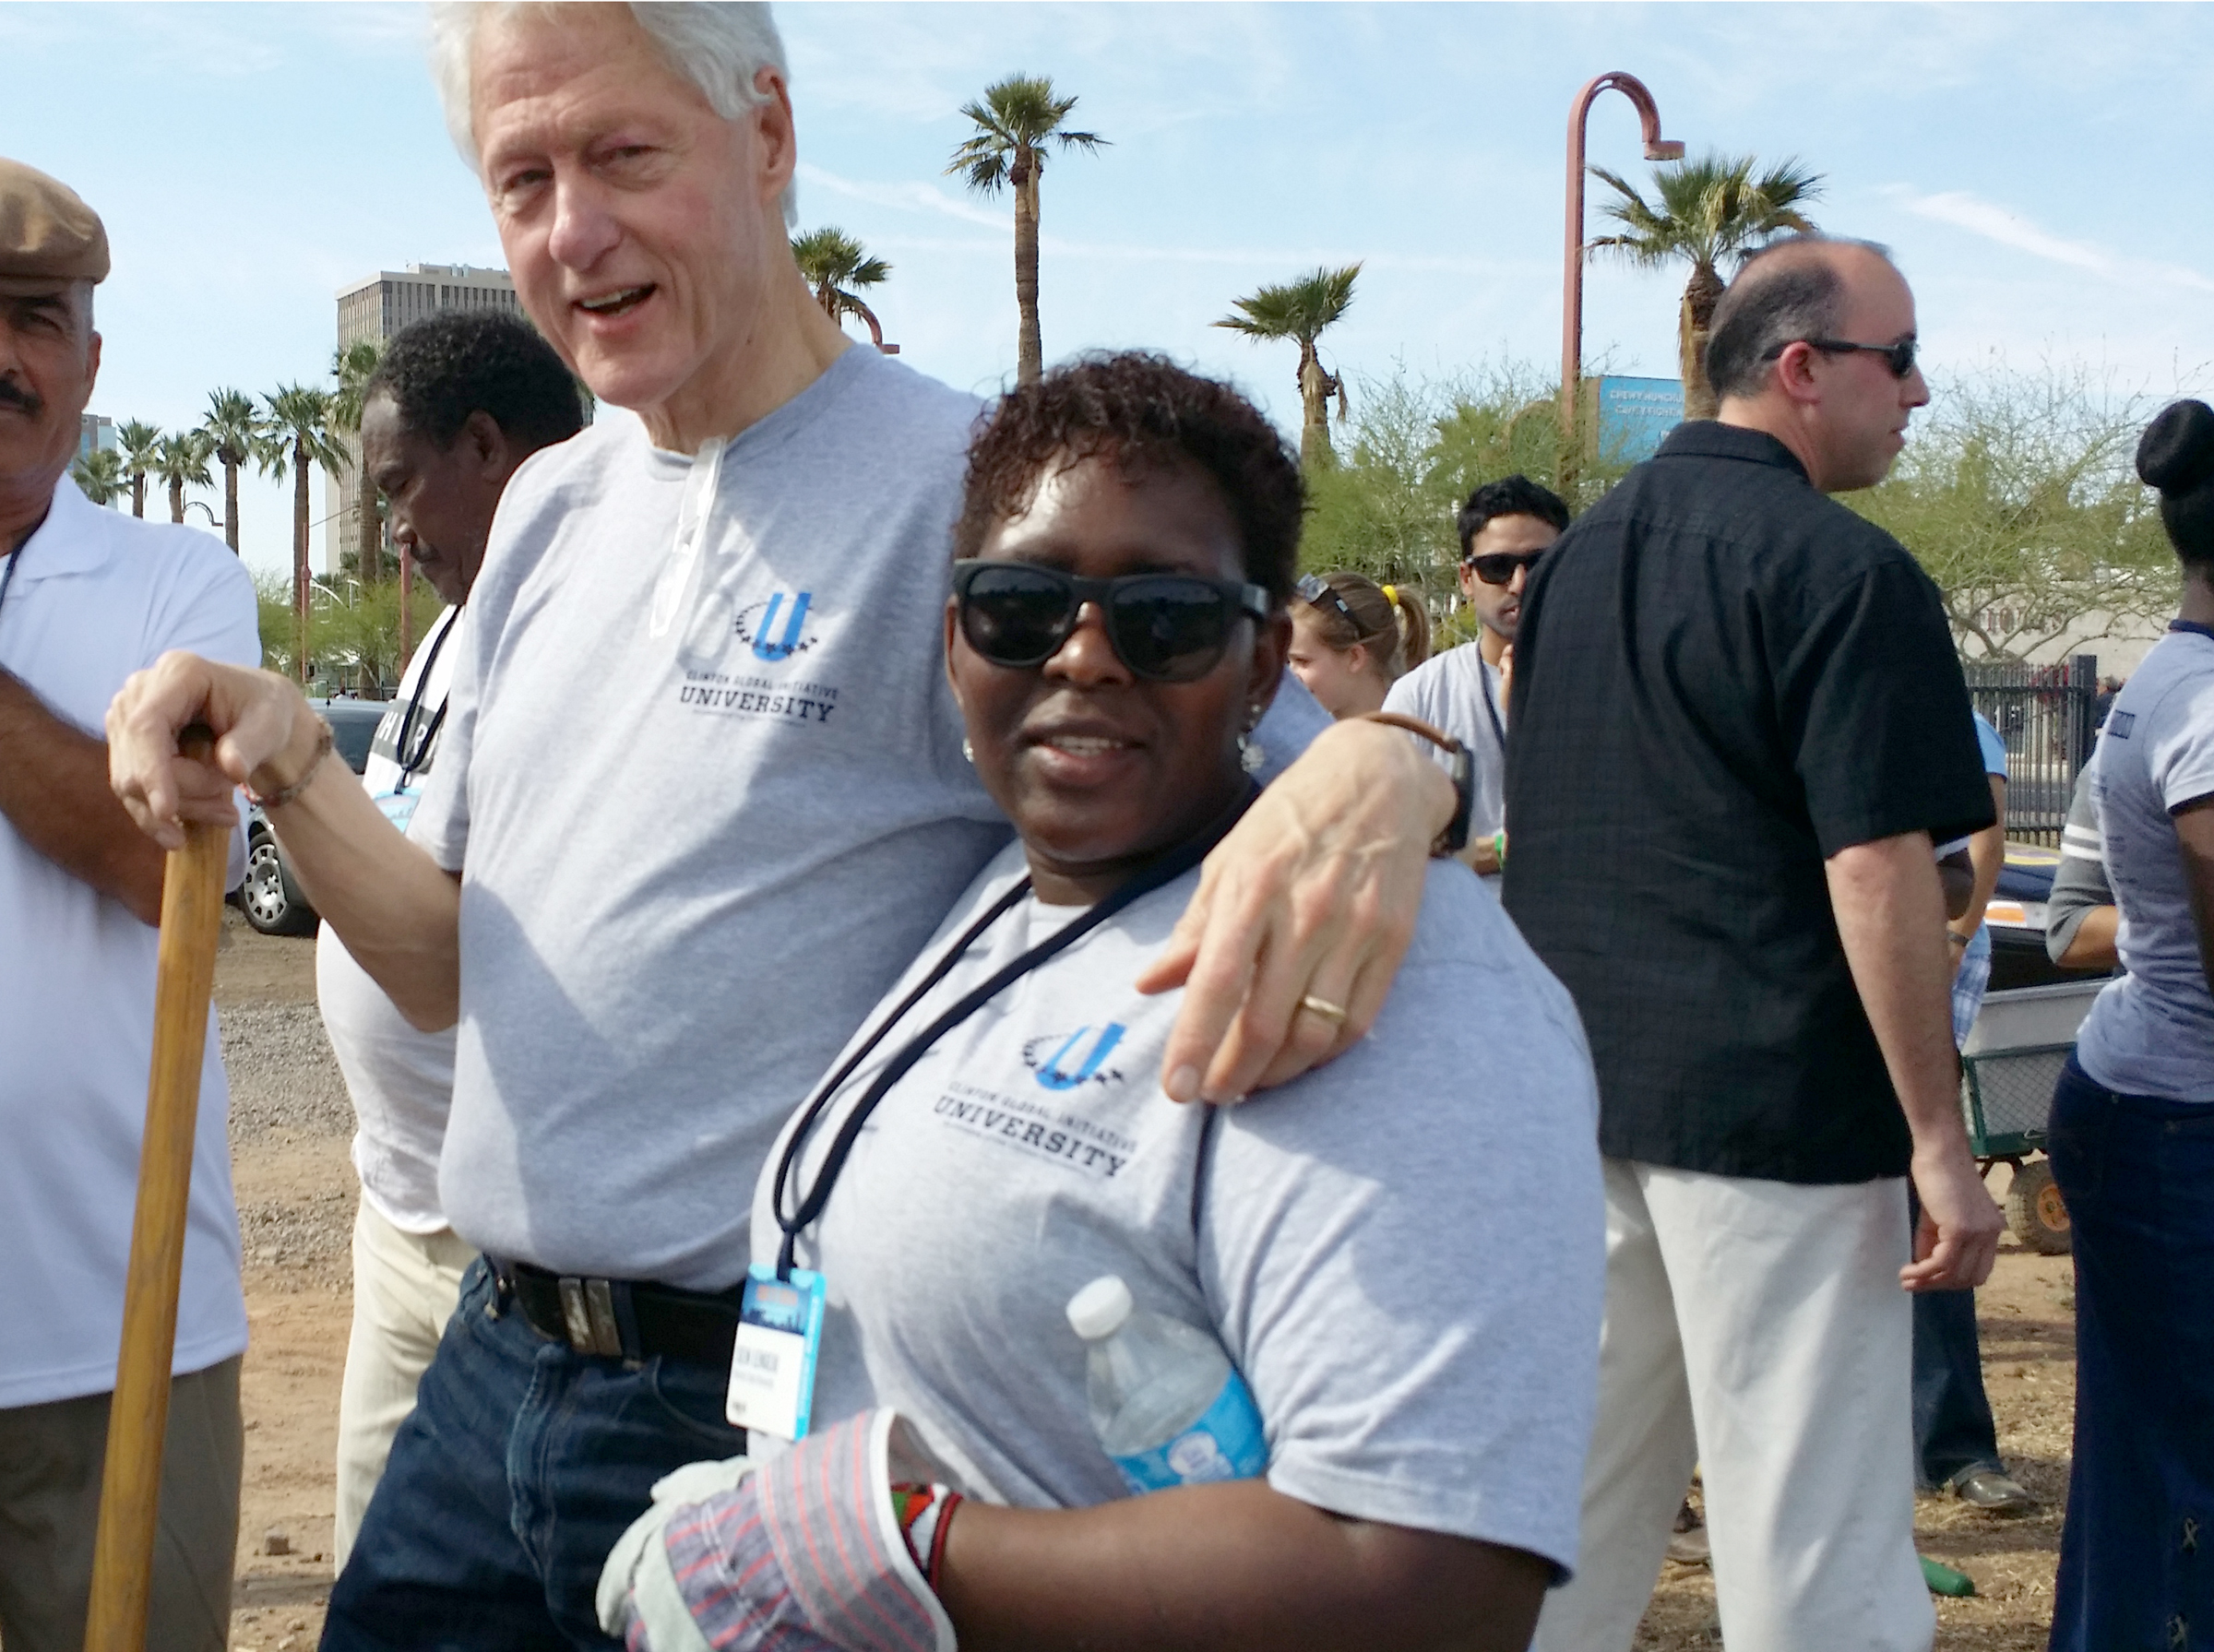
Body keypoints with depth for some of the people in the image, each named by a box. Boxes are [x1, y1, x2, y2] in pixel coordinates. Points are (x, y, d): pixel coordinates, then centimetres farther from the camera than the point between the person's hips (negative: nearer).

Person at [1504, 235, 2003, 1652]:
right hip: (1772, 1100, -8)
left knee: (1581, 1474, 17)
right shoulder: (1842, 570, -12)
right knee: (1813, 1533, -1)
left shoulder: (1584, 553, 13)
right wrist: (1941, 1139, -14)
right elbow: (1878, 869, -18)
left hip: (1578, 1093, 8)